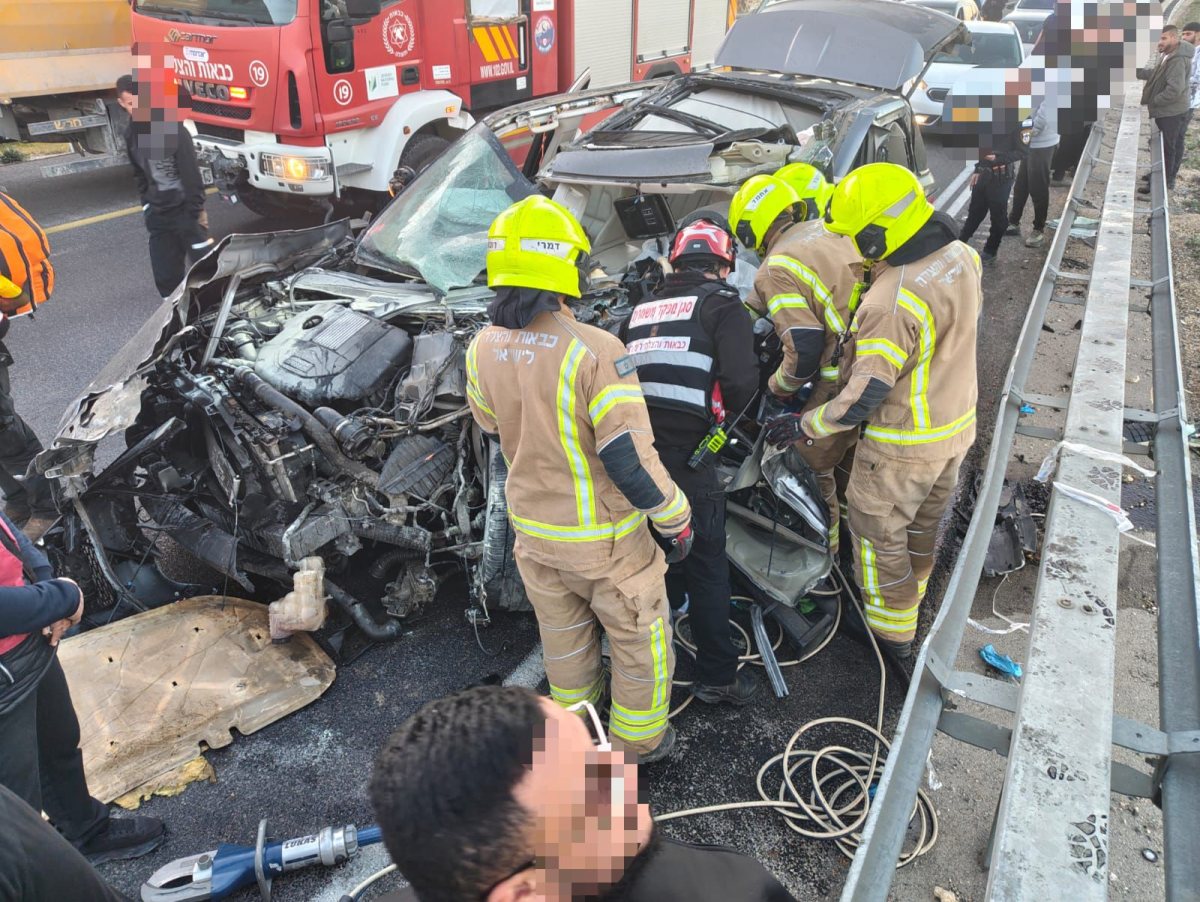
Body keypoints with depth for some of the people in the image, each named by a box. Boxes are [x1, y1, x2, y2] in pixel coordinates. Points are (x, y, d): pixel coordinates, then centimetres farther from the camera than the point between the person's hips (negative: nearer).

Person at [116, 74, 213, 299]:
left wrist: (197, 211, -15)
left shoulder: (173, 129, -13)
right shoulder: (131, 135, 6)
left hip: (185, 211, -5)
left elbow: (191, 175, -14)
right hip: (158, 215, 6)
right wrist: (146, 204, 12)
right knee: (165, 276, 6)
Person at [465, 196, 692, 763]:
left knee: (563, 636, 27)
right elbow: (631, 460, -27)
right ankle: (638, 740, 38)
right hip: (602, 538, -6)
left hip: (532, 529, 6)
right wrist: (677, 521, -13)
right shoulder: (595, 350, -29)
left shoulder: (484, 347, -8)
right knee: (640, 637, 19)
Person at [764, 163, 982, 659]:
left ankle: (893, 632, 31)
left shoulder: (891, 305, -34)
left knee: (878, 529, 14)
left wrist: (803, 425, -17)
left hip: (904, 448, -8)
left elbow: (864, 398, -29)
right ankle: (912, 592, 52)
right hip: (958, 423, 8)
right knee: (924, 519, 27)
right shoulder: (961, 256, -8)